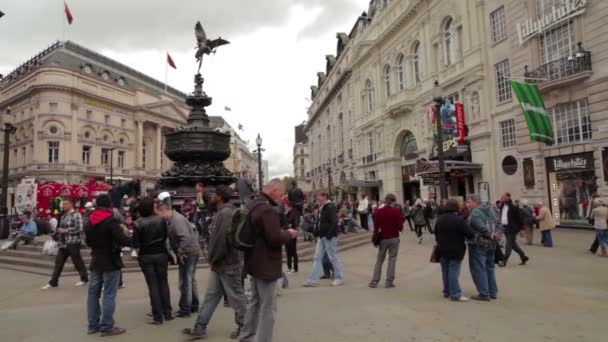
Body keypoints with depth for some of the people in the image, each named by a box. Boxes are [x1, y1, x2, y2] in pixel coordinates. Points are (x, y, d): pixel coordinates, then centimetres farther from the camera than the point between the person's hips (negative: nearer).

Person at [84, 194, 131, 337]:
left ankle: (93, 325, 19)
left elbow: (87, 241, 18)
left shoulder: (90, 220, 7)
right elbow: (122, 240, -24)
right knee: (109, 295, -3)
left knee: (93, 292, 12)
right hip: (110, 261, -7)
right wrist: (131, 240, -5)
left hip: (96, 261, 8)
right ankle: (107, 327, 1)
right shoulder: (111, 220, -17)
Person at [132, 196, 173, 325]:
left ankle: (158, 316, 8)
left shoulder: (138, 223, -13)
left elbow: (135, 244, -11)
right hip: (161, 254, 2)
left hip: (146, 256, -2)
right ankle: (167, 313, 19)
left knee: (153, 285, 5)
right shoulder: (161, 220, -8)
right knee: (163, 283, 13)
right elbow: (166, 236, 1)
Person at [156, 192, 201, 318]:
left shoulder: (177, 220, -22)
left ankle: (185, 309, 9)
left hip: (188, 253, -10)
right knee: (190, 280, 19)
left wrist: (180, 252, -22)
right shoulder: (172, 219, 8)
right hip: (192, 251, 10)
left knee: (185, 281, -1)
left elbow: (186, 238, -31)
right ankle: (194, 305, 31)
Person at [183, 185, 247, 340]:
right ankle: (199, 329, 22)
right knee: (210, 296, 14)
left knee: (236, 297, 5)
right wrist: (214, 259, 12)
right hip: (220, 263, 10)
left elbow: (223, 240, -26)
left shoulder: (226, 213, -21)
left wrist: (213, 259, -13)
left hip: (227, 264, -10)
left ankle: (243, 327, 20)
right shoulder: (222, 212, 12)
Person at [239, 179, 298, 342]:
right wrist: (289, 234, -10)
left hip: (255, 262, 10)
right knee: (268, 308, 1)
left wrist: (282, 232, 11)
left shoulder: (254, 204, 9)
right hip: (266, 264, -10)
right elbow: (275, 239, -28)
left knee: (255, 301, 22)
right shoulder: (268, 209, -24)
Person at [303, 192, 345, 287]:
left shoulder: (330, 207, -14)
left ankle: (339, 278, 16)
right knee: (317, 258, 7)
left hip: (329, 237, -10)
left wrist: (329, 235, -24)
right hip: (322, 237, 10)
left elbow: (334, 222, -22)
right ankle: (313, 280, 10)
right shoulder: (322, 208, 14)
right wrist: (318, 234, 11)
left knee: (333, 258, 2)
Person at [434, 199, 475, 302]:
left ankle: (447, 291, 23)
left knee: (445, 271, 14)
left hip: (442, 250, 6)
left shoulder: (439, 219, 7)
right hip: (455, 251, -6)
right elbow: (469, 233, -19)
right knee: (453, 272, -4)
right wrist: (473, 236, 1)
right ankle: (455, 294, -2)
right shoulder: (459, 219, -16)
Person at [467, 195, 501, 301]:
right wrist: (497, 234, -1)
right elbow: (499, 224, 11)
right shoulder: (490, 210, 15)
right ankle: (493, 292, 24)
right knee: (490, 267, 18)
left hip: (478, 244, -9)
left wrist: (490, 236, -13)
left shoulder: (475, 213, -13)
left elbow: (481, 227, -24)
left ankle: (484, 294, -1)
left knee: (478, 269, -2)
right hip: (491, 244, 9)